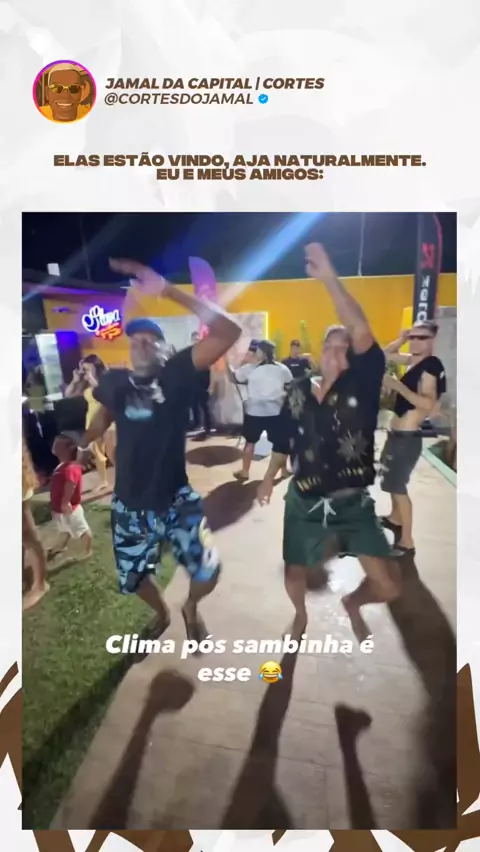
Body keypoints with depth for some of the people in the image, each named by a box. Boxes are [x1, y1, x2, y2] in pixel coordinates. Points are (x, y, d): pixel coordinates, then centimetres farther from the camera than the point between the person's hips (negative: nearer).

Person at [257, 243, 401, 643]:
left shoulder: (363, 384, -9)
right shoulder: (298, 391, 0)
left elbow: (362, 331, -25)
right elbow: (285, 438, 12)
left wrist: (329, 278, -31)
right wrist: (270, 478, 16)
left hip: (354, 504, -2)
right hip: (304, 504, 2)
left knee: (389, 588, -5)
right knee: (294, 574, 15)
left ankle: (353, 604, 31)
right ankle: (301, 615, 53)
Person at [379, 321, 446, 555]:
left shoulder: (431, 365, -19)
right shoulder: (414, 360, 7)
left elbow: (428, 404, -31)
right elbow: (387, 354, 22)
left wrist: (398, 385, -31)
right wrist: (402, 339, 5)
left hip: (407, 437, -10)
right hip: (397, 433, 10)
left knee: (398, 486, -6)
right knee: (393, 482, 25)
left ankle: (407, 542, 2)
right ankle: (395, 519, 45)